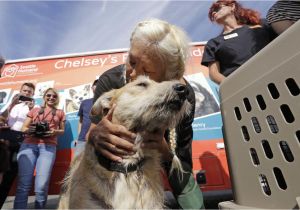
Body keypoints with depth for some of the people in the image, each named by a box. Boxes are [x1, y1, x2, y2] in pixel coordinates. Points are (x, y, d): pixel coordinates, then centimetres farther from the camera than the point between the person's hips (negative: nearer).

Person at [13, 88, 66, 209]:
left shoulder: (60, 113, 18)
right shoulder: (34, 110, 21)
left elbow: (62, 130, 17)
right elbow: (24, 128, 16)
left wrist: (55, 132, -6)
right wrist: (29, 130, -7)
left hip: (48, 147, -1)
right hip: (29, 145, 1)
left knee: (41, 186, -9)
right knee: (23, 184, -5)